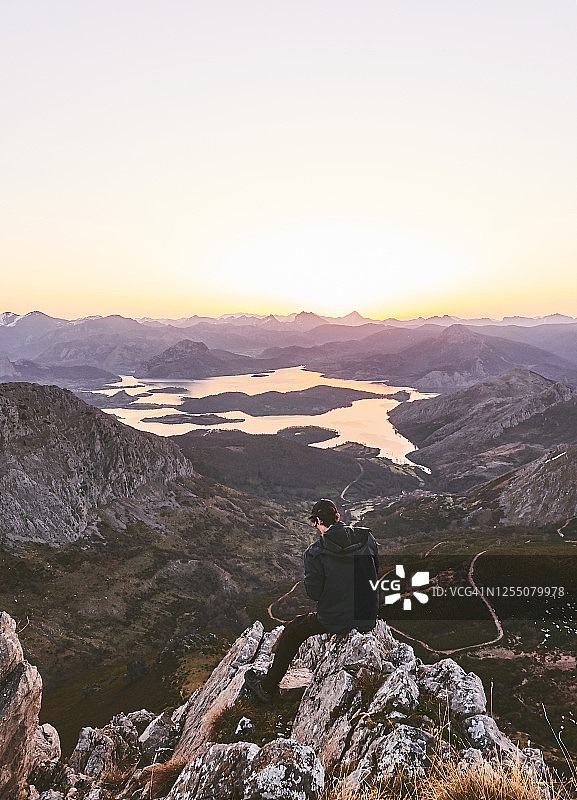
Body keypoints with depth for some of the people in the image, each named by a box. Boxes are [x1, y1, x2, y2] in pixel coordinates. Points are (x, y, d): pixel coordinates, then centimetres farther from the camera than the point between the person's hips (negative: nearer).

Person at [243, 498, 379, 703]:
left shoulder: (315, 552, -18)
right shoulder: (367, 538, -5)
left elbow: (314, 592, -11)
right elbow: (374, 573, 9)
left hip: (336, 621, -5)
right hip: (369, 619, 5)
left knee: (292, 630, 18)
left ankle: (267, 687, 29)